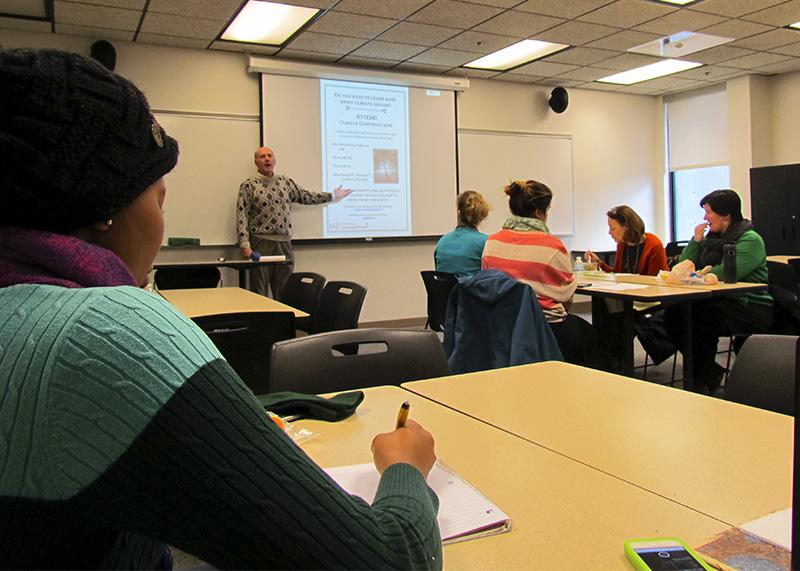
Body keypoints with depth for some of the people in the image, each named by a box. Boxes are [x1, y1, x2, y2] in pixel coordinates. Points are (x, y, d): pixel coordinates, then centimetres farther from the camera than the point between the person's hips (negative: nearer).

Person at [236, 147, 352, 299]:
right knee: (259, 294, -2)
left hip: (285, 244, 4)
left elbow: (306, 197, 23)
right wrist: (245, 245, -14)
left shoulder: (286, 182, 13)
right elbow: (242, 216, -6)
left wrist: (332, 196, 24)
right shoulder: (248, 185, -1)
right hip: (260, 243, -4)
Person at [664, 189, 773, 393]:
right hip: (720, 304, 7)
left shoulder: (750, 240, -8)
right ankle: (710, 371, -1)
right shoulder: (711, 238, 16)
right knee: (673, 314, -17)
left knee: (699, 319, -31)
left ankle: (701, 379, -9)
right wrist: (696, 240, 2)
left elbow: (726, 273, -22)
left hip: (750, 308, -7)